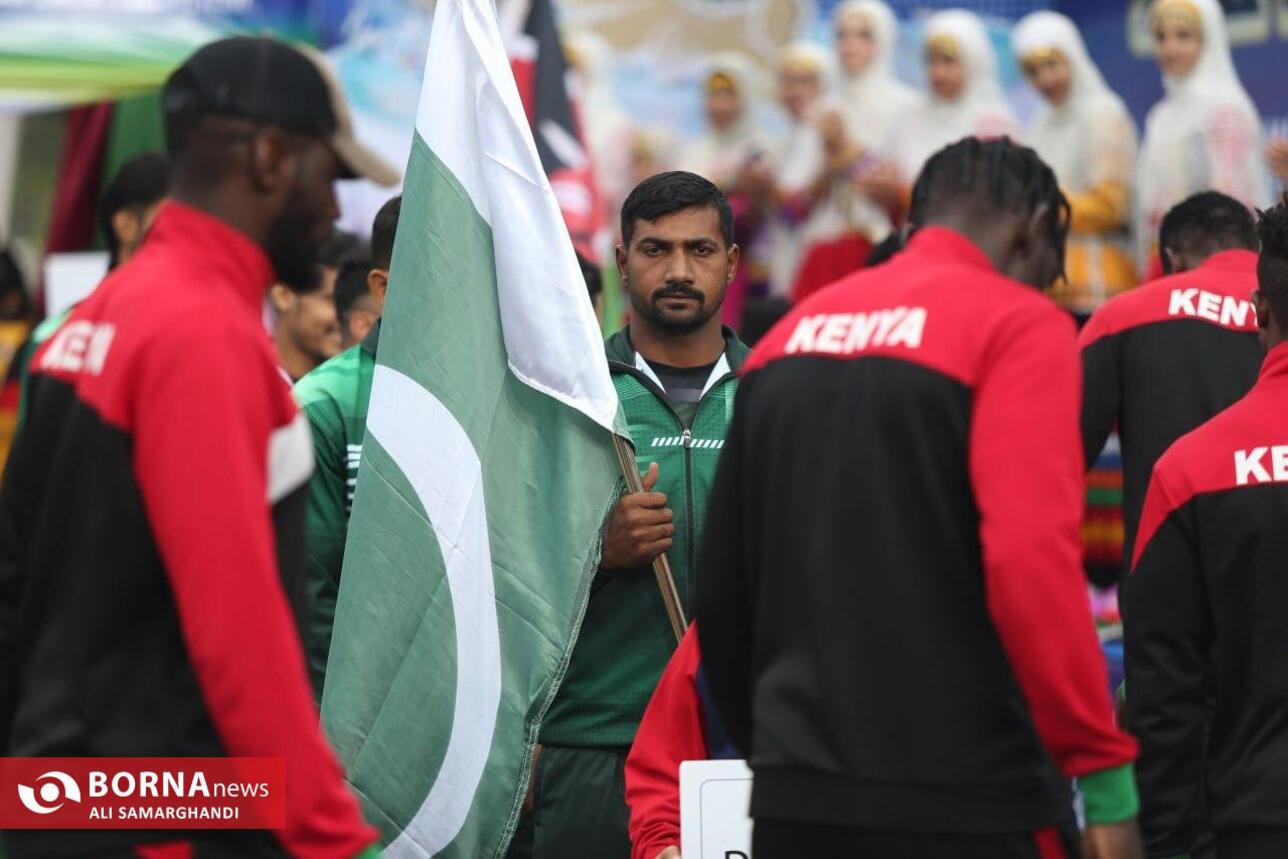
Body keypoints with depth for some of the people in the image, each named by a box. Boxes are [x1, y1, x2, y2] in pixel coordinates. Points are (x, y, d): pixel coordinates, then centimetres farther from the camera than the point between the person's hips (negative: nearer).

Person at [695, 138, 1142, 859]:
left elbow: (720, 589, 17)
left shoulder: (790, 333, 14)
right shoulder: (1017, 323, -5)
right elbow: (1033, 559, -18)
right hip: (964, 800, -6)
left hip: (794, 799, 6)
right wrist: (1104, 773, -15)